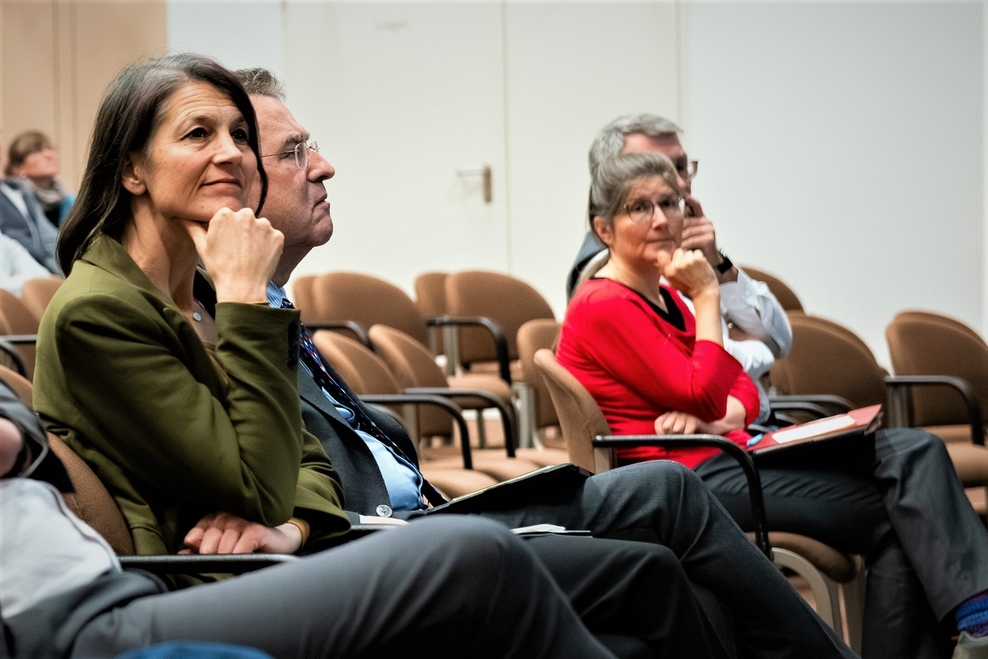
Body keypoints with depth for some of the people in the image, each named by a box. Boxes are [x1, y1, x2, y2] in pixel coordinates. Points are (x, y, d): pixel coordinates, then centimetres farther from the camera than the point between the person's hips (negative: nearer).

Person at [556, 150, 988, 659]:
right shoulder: (604, 306, -10)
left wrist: (715, 416, -8)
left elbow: (744, 390, 16)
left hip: (724, 453, 9)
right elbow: (704, 396, -15)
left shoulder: (665, 298, 19)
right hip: (692, 479, -9)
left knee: (913, 451, -11)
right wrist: (707, 297, -7)